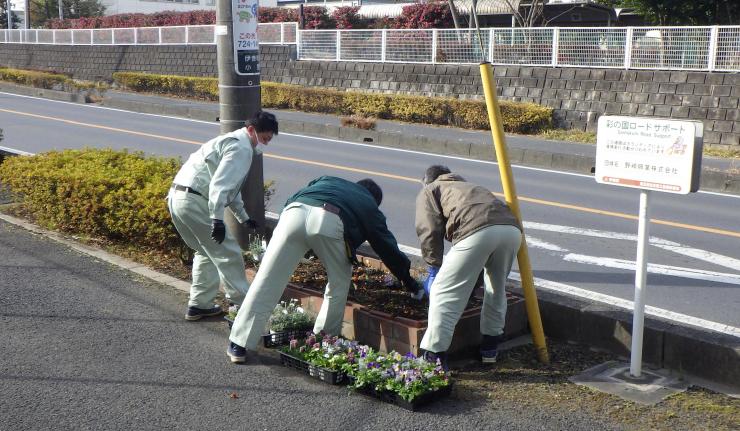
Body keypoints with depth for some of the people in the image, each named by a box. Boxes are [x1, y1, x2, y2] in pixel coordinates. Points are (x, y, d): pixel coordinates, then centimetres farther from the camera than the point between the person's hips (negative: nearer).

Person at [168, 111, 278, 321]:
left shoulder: (231, 141, 24)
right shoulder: (241, 148, -9)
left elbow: (230, 186, 33)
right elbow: (219, 185, -21)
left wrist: (243, 217, 38)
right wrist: (217, 219, -24)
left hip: (176, 197, 10)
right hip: (195, 202, -10)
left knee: (207, 252, 23)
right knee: (228, 254, 1)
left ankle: (199, 305, 26)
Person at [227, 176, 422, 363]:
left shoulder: (328, 180, 43)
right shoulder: (370, 207, 34)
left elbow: (292, 199, 32)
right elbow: (388, 246, 35)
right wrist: (407, 280, 46)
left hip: (294, 212, 3)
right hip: (331, 222, -3)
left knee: (267, 280, 3)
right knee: (339, 285, 22)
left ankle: (238, 345, 5)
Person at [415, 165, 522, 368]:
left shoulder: (428, 191, 27)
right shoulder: (470, 186, 45)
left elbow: (430, 231, 10)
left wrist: (434, 269, 17)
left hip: (477, 231, -6)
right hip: (512, 229, 7)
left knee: (444, 293, 1)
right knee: (497, 288, 27)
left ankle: (434, 356, -1)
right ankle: (490, 346, 35)